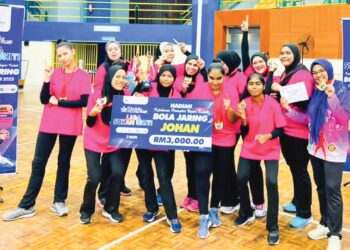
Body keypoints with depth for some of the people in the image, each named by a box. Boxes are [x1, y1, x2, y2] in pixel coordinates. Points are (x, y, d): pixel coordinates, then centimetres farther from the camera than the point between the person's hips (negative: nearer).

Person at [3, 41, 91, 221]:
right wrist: (47, 80, -15)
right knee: (38, 162, 3)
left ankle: (59, 201, 24)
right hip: (49, 124, 2)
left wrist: (59, 102, -10)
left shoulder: (83, 76, -2)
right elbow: (44, 99, -2)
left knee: (64, 162, 10)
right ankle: (27, 206, 11)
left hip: (69, 126, -2)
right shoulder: (54, 73, 3)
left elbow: (84, 102, -12)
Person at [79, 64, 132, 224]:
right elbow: (89, 123, -10)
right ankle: (86, 210, 18)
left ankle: (110, 209, 15)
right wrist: (95, 111, -30)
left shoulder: (127, 95, -8)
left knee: (118, 173, -10)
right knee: (94, 177, -10)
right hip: (94, 142, -2)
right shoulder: (96, 95, -15)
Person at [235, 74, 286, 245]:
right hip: (249, 148, 3)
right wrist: (243, 118, -21)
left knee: (272, 183, -16)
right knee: (241, 179, -3)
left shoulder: (272, 103, -14)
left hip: (270, 150, -3)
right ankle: (246, 214, 27)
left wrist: (268, 136, -28)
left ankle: (273, 227, 0)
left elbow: (280, 129, -10)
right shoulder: (244, 103, -6)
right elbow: (245, 131, -3)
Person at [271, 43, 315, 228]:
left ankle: (305, 214, 12)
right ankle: (297, 202, 36)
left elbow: (305, 101, -23)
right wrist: (276, 95, -1)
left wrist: (281, 90, -22)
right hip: (285, 129, 8)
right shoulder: (285, 74, 13)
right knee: (293, 168, 19)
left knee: (300, 170, 0)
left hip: (299, 131, -8)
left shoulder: (302, 74, -13)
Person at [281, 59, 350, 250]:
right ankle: (325, 224, 27)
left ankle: (335, 234, 2)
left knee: (332, 189, -8)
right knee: (321, 187, 14)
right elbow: (307, 118, 9)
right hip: (315, 147, 6)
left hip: (334, 149, -6)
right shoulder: (314, 92, 9)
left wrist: (332, 97, -28)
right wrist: (288, 109, -1)